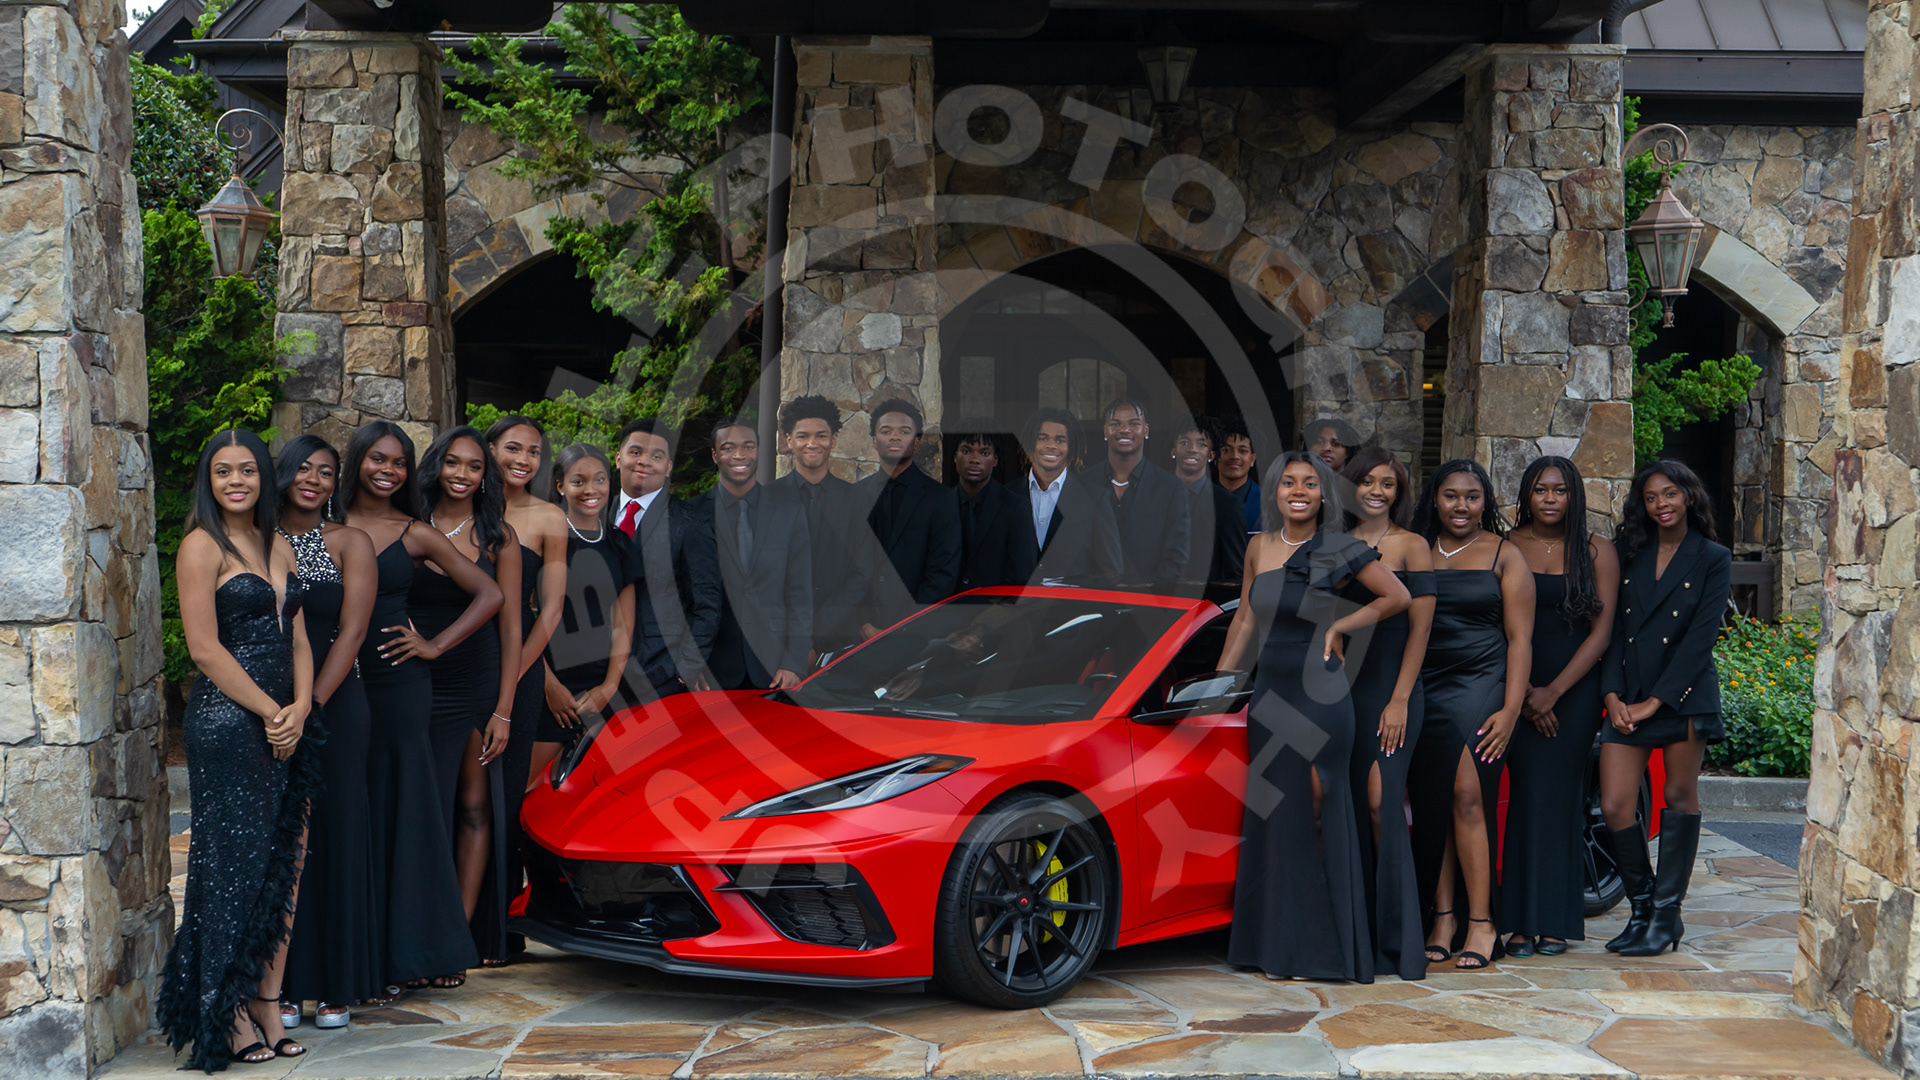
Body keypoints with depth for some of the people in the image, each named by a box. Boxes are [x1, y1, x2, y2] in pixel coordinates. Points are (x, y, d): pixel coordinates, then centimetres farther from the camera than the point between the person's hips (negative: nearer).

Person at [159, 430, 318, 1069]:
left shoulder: (278, 548, 16)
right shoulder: (202, 546, -5)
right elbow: (204, 646, -11)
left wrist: (299, 710, -3)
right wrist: (270, 711, -11)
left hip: (284, 724, 7)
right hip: (227, 723, -7)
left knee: (283, 866, 5)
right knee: (234, 866, -4)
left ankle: (267, 1004, 11)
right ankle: (228, 1016, 4)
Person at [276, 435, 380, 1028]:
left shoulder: (350, 543, 3)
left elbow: (352, 630, -6)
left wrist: (312, 704, -15)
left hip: (336, 705, -1)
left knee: (333, 835, 1)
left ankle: (335, 985, 8)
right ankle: (283, 985, 8)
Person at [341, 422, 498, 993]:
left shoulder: (416, 536, 4)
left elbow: (489, 594, 6)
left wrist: (436, 645, 0)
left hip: (399, 684, -1)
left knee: (405, 806, 1)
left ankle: (417, 948, 8)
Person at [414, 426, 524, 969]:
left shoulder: (498, 536, 2)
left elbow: (509, 624, 1)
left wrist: (504, 710, -4)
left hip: (478, 685, 0)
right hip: (417, 684, 0)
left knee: (475, 806, 3)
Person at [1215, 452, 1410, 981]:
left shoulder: (1340, 551, -6)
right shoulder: (1259, 547, 8)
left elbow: (1397, 597, -1)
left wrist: (1337, 626, -6)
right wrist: (1219, 680, 17)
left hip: (1319, 696, -5)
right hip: (1269, 693, 5)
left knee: (1316, 818, -3)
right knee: (1271, 818, 8)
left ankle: (1322, 947, 4)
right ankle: (1276, 944, 17)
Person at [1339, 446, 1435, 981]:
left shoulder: (1411, 547, 0)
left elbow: (1419, 629, -4)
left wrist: (1399, 700, -11)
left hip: (1391, 689, -5)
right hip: (1344, 689, 5)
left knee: (1382, 803, -12)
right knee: (1350, 807, 5)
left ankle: (1395, 942, -8)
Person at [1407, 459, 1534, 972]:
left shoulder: (1504, 556, 6)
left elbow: (1519, 638, 1)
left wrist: (1510, 709, -9)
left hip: (1480, 686, -3)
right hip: (1421, 692, 3)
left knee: (1467, 795, -13)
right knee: (1428, 805, -2)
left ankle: (1481, 923, -10)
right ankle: (1442, 916, 4)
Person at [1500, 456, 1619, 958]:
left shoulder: (1597, 552, 5)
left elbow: (1602, 631, 0)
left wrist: (1553, 692, -8)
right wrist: (1524, 691, -9)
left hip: (1576, 686, 0)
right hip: (1518, 686, 0)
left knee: (1561, 796, -2)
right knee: (1527, 794, -7)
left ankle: (1557, 922, 4)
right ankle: (1523, 921, -3)